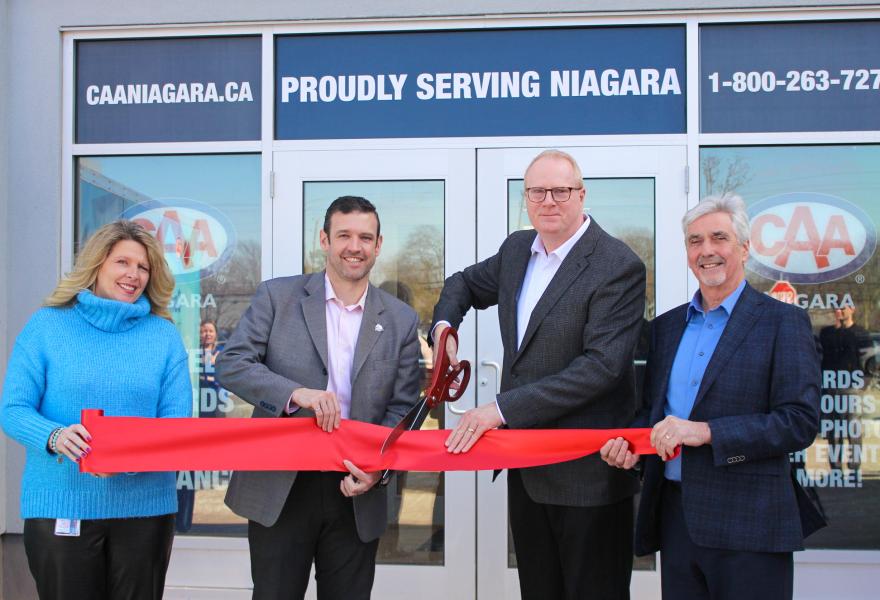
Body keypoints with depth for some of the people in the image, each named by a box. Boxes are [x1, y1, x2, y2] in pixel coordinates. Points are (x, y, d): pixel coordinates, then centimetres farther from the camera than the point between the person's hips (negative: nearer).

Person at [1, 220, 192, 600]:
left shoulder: (163, 334, 5)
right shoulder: (48, 325, 2)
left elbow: (177, 419, -1)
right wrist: (55, 436, -24)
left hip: (144, 505, 2)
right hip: (61, 505, -1)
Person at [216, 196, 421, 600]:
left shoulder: (401, 320, 5)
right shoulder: (276, 297, 1)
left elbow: (402, 409, 4)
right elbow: (230, 365, -6)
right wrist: (295, 393, -22)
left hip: (355, 493, 2)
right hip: (279, 489, -1)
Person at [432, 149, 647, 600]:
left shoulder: (618, 266, -15)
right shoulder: (516, 249, 8)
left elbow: (602, 364, -23)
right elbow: (465, 284, 27)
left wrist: (503, 408, -24)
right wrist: (444, 325, 4)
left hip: (586, 471, -7)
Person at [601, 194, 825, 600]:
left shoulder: (783, 322, -4)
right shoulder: (666, 325, 14)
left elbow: (801, 422, -12)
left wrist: (707, 432, -19)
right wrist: (630, 441, -2)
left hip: (748, 524, -5)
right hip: (674, 516, 5)